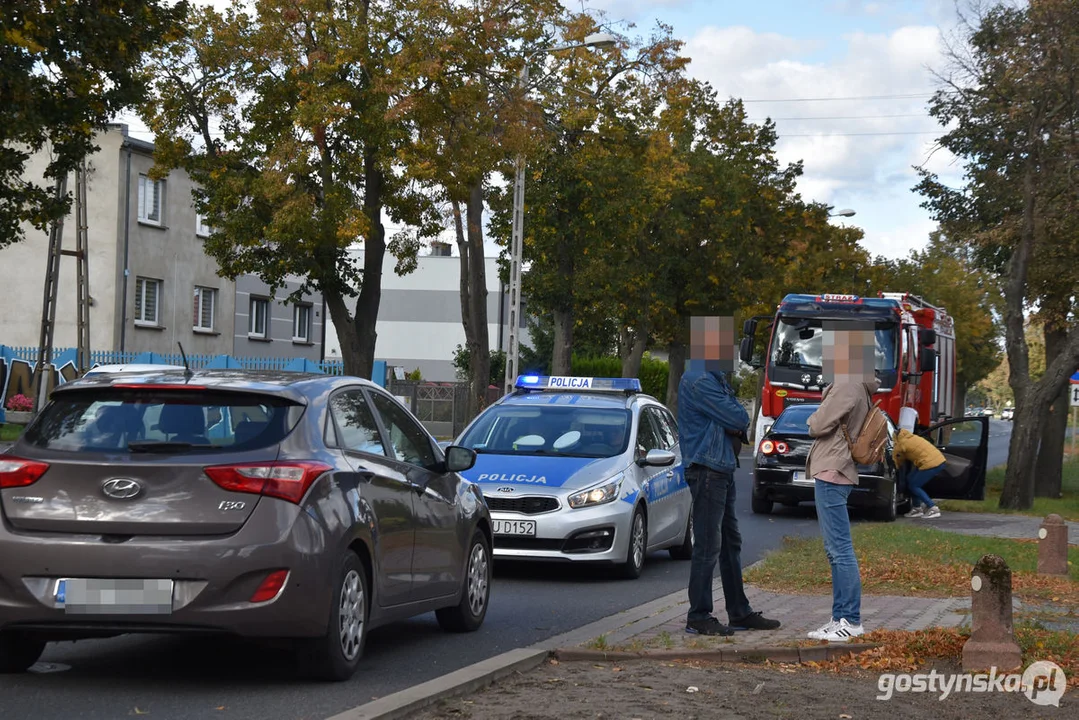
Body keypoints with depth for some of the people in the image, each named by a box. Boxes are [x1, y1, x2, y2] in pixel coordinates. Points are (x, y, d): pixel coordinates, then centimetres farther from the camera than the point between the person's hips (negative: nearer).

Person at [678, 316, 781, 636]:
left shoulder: (713, 378, 18)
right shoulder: (698, 381, -17)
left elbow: (739, 421, 18)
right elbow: (738, 418, -18)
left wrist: (735, 422, -3)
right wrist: (739, 415, 2)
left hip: (722, 468, 11)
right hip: (707, 468, -11)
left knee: (730, 543, 14)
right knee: (708, 546, -8)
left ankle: (739, 612, 21)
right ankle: (698, 616, -3)